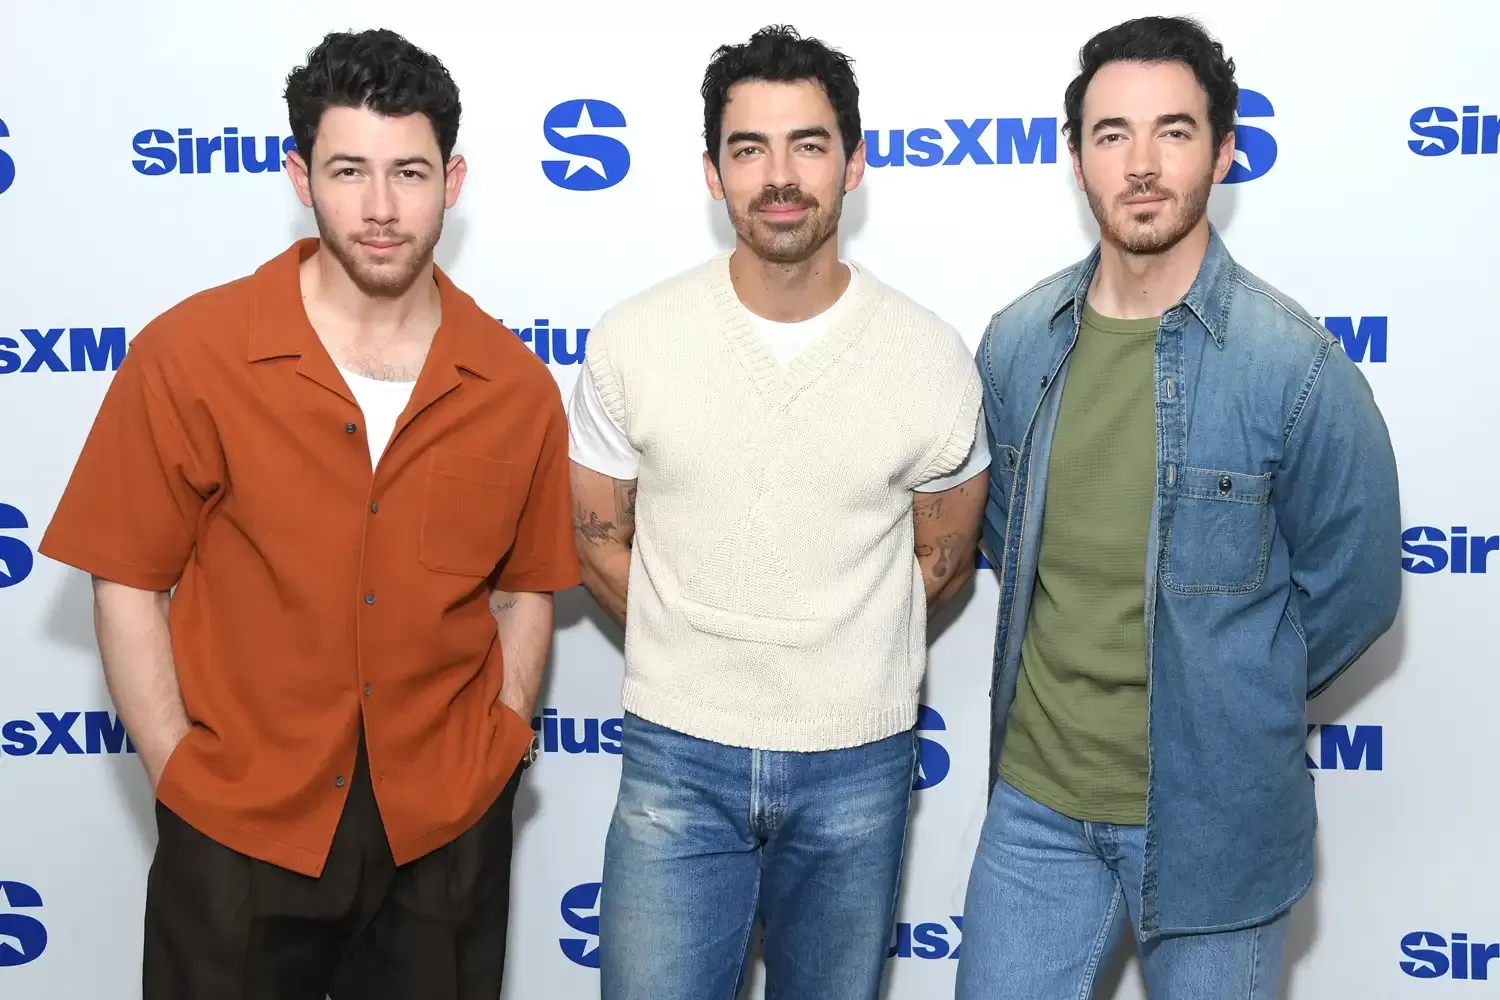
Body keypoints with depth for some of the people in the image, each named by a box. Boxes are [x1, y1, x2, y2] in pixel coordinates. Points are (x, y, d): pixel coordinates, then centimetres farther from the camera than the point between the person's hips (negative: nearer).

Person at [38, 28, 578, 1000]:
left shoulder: (516, 386, -3)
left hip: (447, 832, 2)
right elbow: (129, 585, -5)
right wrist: (184, 774, -8)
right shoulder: (187, 356, -10)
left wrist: (495, 756, 0)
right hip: (238, 824, -2)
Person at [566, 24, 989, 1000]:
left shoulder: (933, 357, -8)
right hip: (676, 759, 0)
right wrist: (703, 654, 4)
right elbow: (598, 540, 4)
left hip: (856, 767, 1)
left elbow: (943, 561, 6)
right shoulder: (633, 342, -8)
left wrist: (840, 654, 6)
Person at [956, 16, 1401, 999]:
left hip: (1214, 817, -3)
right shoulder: (1018, 343, -1)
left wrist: (1233, 695, 1)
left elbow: (1354, 587, -5)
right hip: (1037, 803, 3)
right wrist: (1068, 684, 9)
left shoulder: (1295, 363, -14)